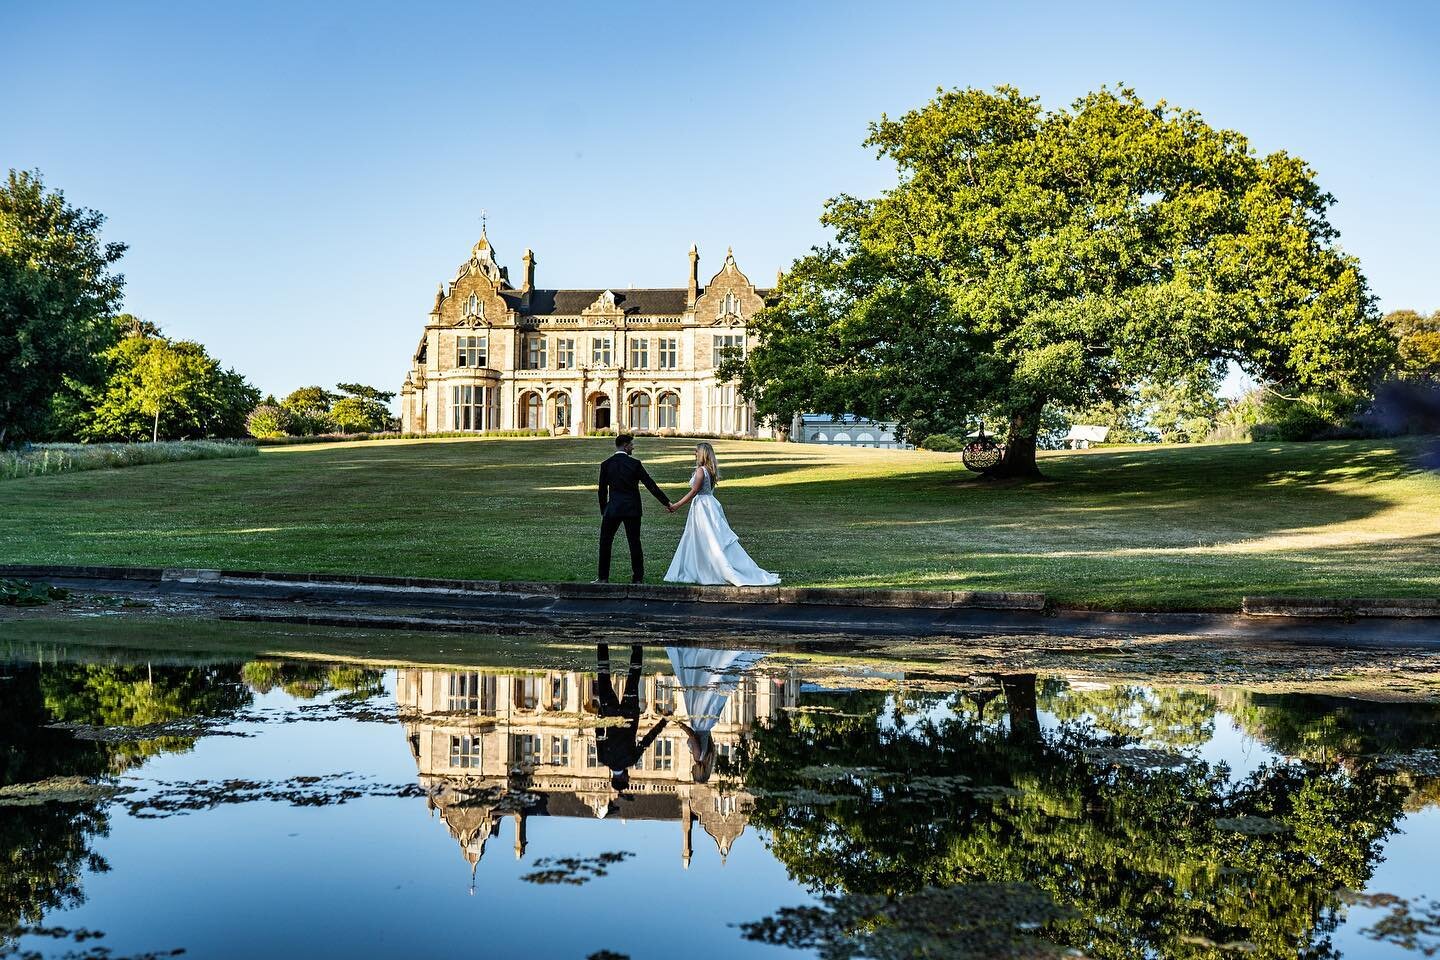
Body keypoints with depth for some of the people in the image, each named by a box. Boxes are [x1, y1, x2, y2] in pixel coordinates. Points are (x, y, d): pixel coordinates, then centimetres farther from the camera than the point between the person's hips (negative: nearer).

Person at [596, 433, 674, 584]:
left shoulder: (606, 464, -1)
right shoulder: (635, 463, -5)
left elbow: (602, 491, 2)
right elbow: (651, 485, -6)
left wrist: (603, 512, 12)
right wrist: (667, 503, -1)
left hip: (612, 509, 0)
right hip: (632, 509, 0)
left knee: (605, 543, 10)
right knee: (635, 543, 7)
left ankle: (603, 578, 10)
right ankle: (638, 578, 8)